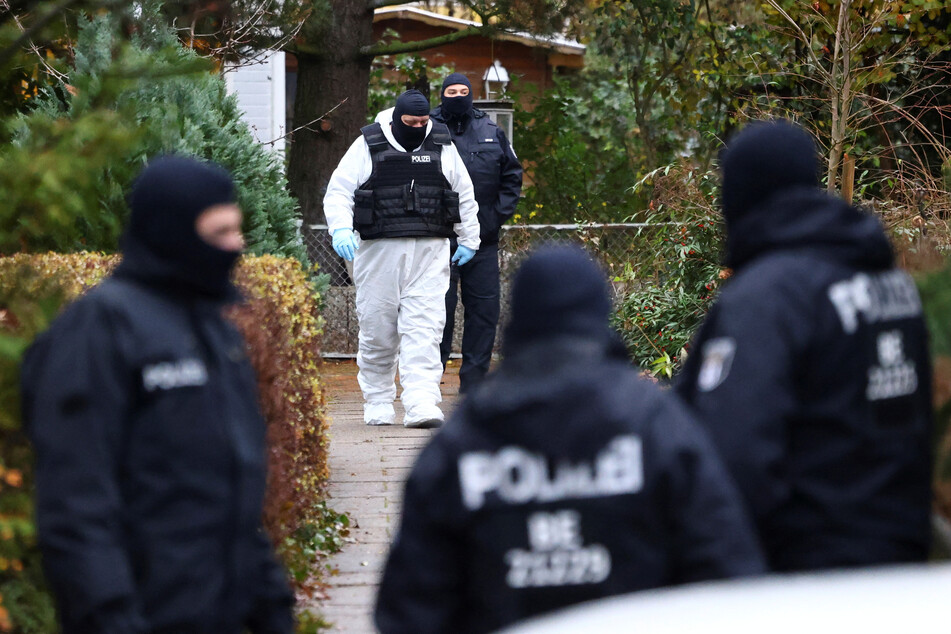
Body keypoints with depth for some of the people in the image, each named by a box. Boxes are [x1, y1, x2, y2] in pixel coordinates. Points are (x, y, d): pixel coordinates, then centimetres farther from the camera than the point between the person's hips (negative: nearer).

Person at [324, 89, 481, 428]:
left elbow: (464, 194, 21)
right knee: (378, 328, 3)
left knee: (424, 328, -9)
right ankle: (378, 402, 18)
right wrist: (341, 228, -15)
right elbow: (338, 191, 2)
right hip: (379, 250, -1)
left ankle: (422, 404, -15)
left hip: (429, 251, 1)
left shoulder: (442, 146, 10)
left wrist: (469, 240, 24)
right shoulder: (367, 146, 2)